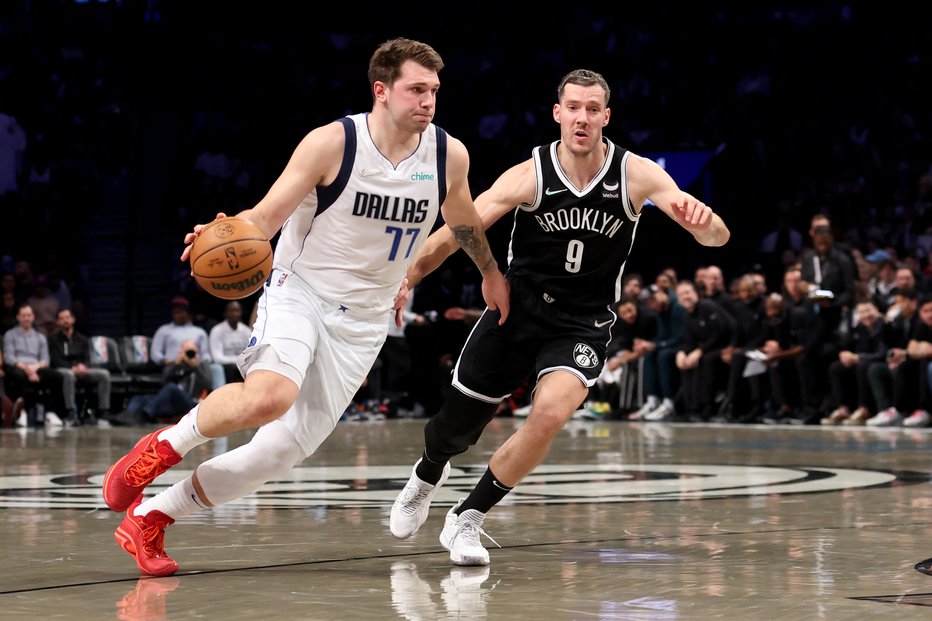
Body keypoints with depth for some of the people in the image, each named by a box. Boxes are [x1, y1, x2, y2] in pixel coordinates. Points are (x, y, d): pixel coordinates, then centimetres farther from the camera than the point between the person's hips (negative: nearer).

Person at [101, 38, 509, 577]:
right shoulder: (332, 143, -13)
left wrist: (492, 274, 34)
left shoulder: (450, 155, -1)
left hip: (363, 321, 4)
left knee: (281, 453, -4)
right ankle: (165, 446, -7)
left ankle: (149, 520, 10)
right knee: (270, 396, -35)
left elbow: (463, 222, 20)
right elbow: (267, 215, -10)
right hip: (300, 293, -4)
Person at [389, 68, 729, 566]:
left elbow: (716, 237, -15)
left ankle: (467, 518, -8)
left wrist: (703, 219, -39)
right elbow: (455, 233, -9)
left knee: (551, 412, -28)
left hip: (582, 325, 0)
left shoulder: (637, 174, -11)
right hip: (516, 309, 1)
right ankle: (427, 475, 49)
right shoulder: (530, 176, -13)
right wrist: (403, 281, -18)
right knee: (453, 428, 8)